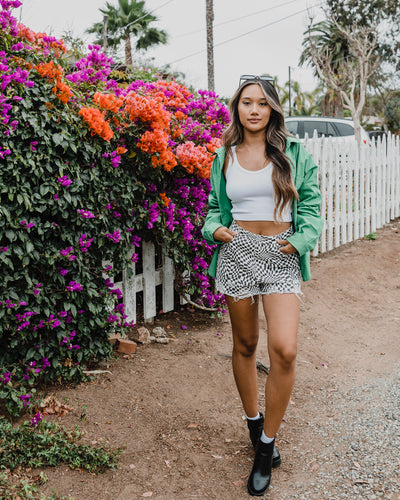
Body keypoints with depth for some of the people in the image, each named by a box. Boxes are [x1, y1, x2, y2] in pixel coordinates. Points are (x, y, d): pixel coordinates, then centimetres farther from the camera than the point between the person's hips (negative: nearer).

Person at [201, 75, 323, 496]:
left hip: (281, 256, -2)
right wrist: (214, 229, -3)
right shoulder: (225, 157, 10)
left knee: (284, 350, -15)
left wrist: (302, 239, -10)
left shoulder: (293, 153, 4)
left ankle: (266, 446, 2)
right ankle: (253, 422, 34)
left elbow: (311, 203, 6)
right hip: (238, 253, 2)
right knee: (244, 345, 11)